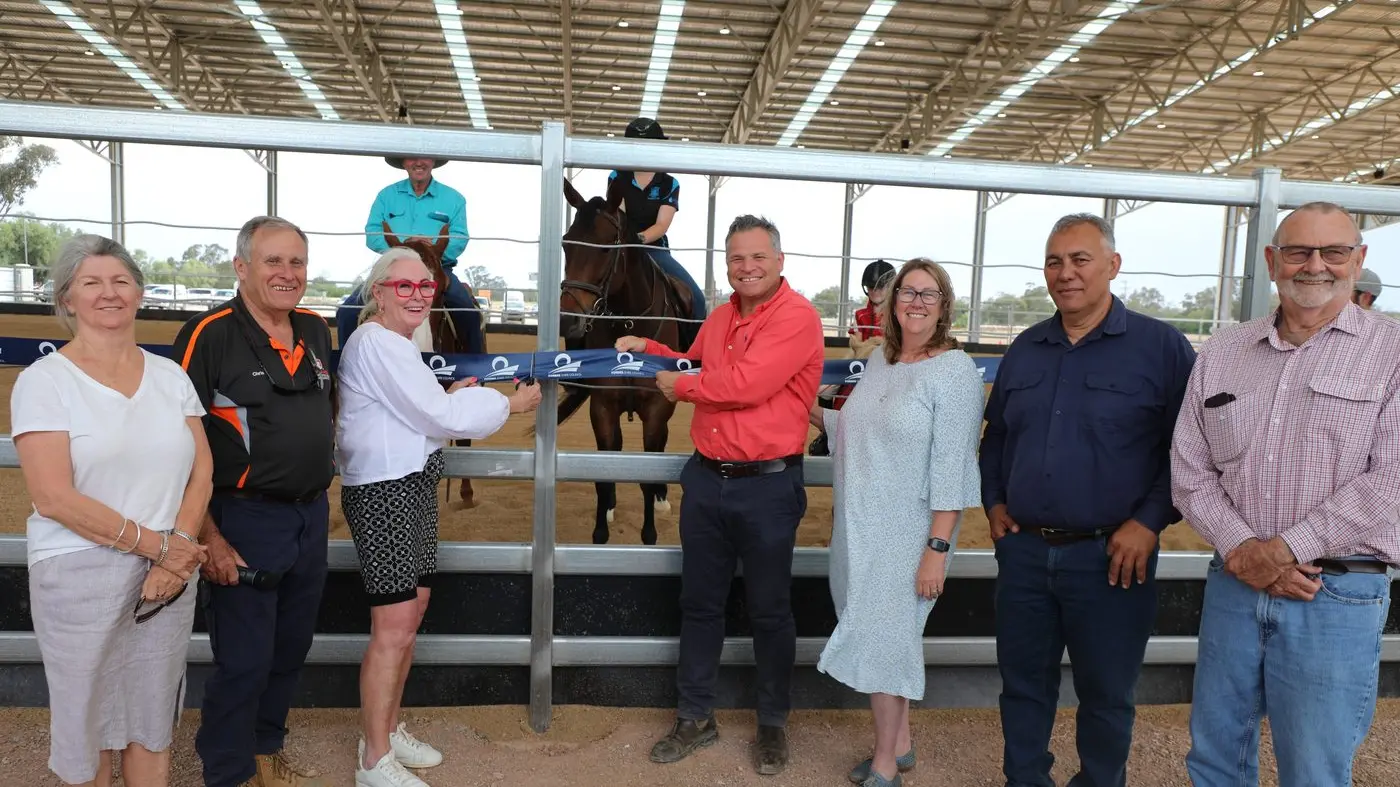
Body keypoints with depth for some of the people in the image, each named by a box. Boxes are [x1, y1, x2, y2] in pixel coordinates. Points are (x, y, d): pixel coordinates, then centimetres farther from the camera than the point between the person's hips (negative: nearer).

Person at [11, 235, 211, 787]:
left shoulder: (170, 376, 6)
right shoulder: (43, 380, -6)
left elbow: (201, 471, 3)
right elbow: (54, 498, -14)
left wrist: (176, 554, -10)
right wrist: (158, 545, -14)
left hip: (168, 573, 3)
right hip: (78, 576, -3)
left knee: (152, 718, 14)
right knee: (85, 720, 12)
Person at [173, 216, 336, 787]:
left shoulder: (317, 331, 6)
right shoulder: (209, 336, -14)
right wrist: (207, 536, -18)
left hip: (312, 518, 6)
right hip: (244, 522, -6)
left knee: (290, 650, 19)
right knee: (243, 661, 5)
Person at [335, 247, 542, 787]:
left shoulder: (395, 345, 17)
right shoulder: (376, 343, -16)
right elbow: (440, 416, -17)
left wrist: (449, 399, 8)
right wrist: (512, 403, -6)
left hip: (412, 487, 10)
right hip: (384, 494, -10)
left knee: (411, 615, 16)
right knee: (394, 629, -5)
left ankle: (387, 729, 31)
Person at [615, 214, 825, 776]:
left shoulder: (797, 317, -14)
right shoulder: (720, 317, 10)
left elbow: (744, 384, -25)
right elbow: (696, 370, 25)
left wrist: (679, 385, -10)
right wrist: (649, 350, 8)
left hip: (768, 485, -6)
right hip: (706, 477, 7)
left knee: (769, 611, 9)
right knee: (700, 603, 15)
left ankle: (773, 724, 28)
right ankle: (695, 717, 30)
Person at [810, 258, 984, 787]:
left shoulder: (955, 371, -13)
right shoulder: (878, 361, 8)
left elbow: (950, 467, -17)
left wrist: (938, 548, -19)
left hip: (908, 532, -6)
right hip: (859, 526, 6)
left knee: (881, 639, 1)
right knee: (890, 637, 16)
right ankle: (900, 744, 33)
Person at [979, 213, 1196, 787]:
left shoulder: (1161, 346, -5)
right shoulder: (1025, 349, 10)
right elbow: (995, 436, 19)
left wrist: (1149, 522, -13)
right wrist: (993, 501, 9)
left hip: (1109, 557, -4)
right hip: (1023, 548, 4)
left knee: (1105, 694, 12)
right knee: (1023, 682, 16)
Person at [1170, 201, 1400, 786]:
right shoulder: (1221, 355, 8)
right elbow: (1189, 469, 5)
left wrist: (1287, 548, -15)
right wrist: (1240, 549, -10)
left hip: (1338, 597, -3)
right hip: (1232, 583, 4)